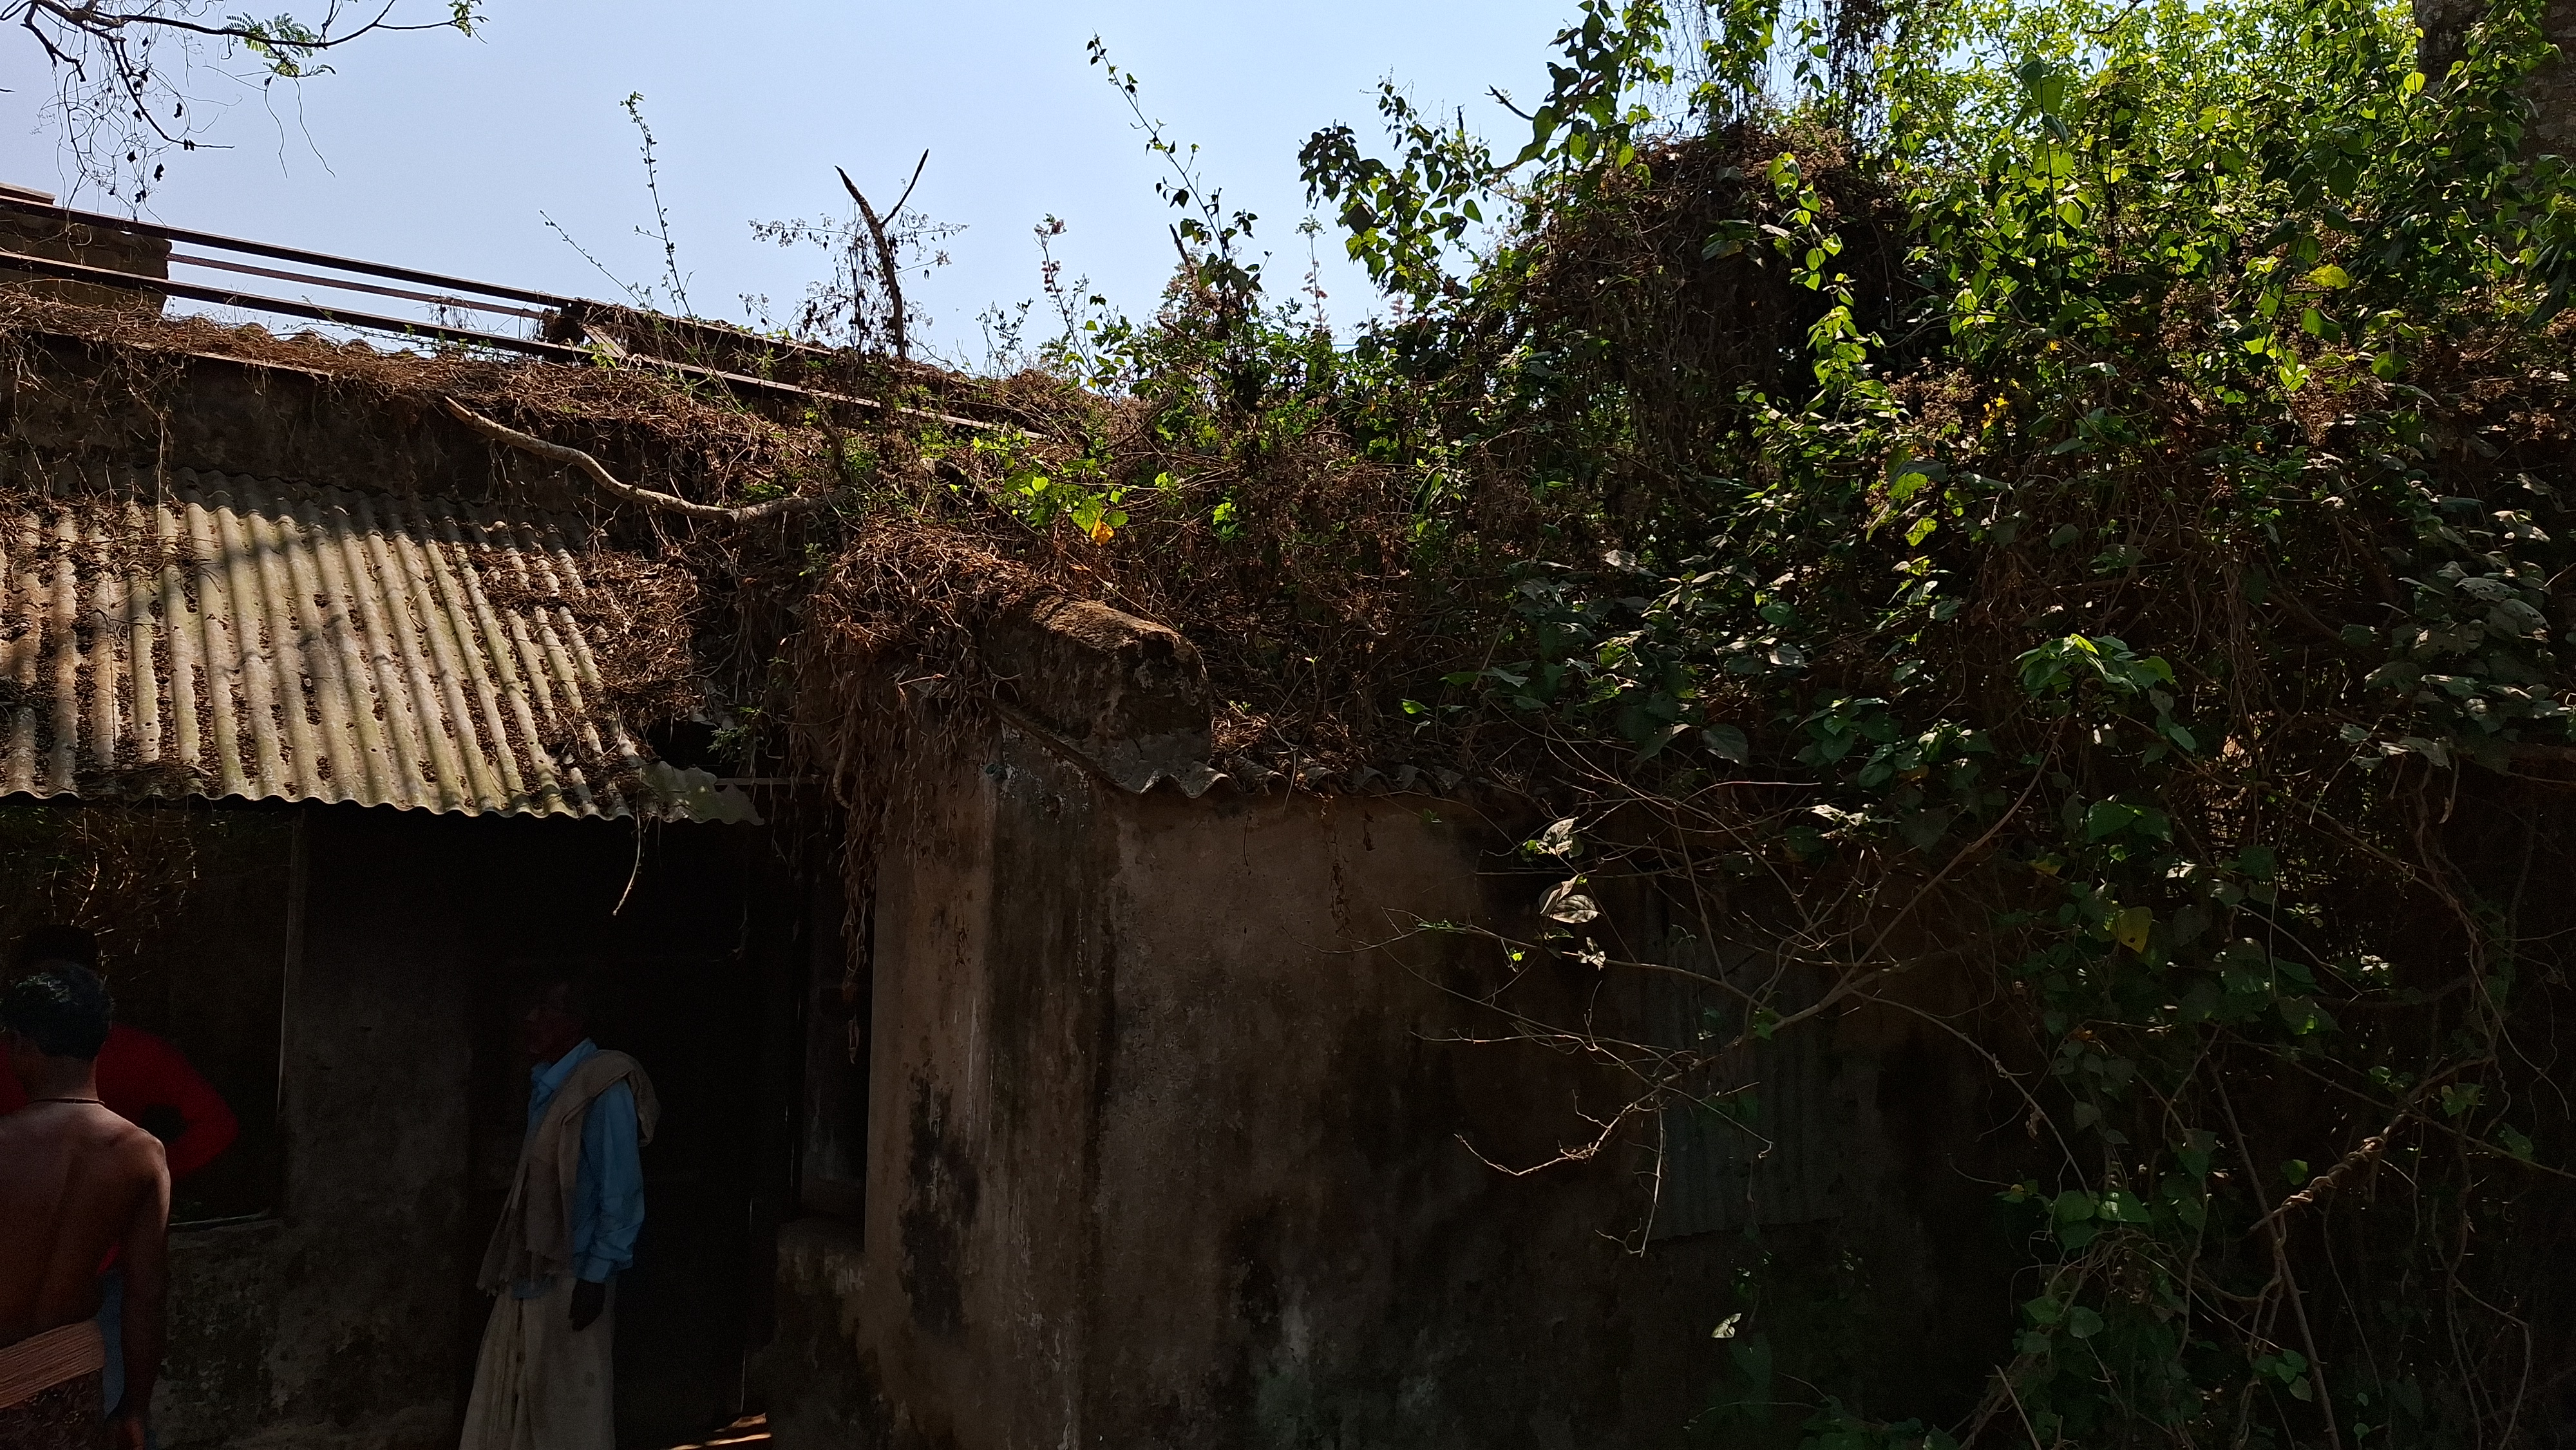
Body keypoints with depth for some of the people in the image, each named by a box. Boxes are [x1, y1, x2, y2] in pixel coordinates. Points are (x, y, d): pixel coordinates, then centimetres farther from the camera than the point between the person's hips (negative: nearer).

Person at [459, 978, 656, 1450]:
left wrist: (597, 1274, -19)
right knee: (512, 1393, 12)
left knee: (569, 1405, 1)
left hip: (572, 1274, -8)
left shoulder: (604, 1087, -16)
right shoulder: (547, 1084, 11)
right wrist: (513, 1262, 13)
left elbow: (621, 1190, -18)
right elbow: (538, 1183, 14)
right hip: (533, 1268, 8)